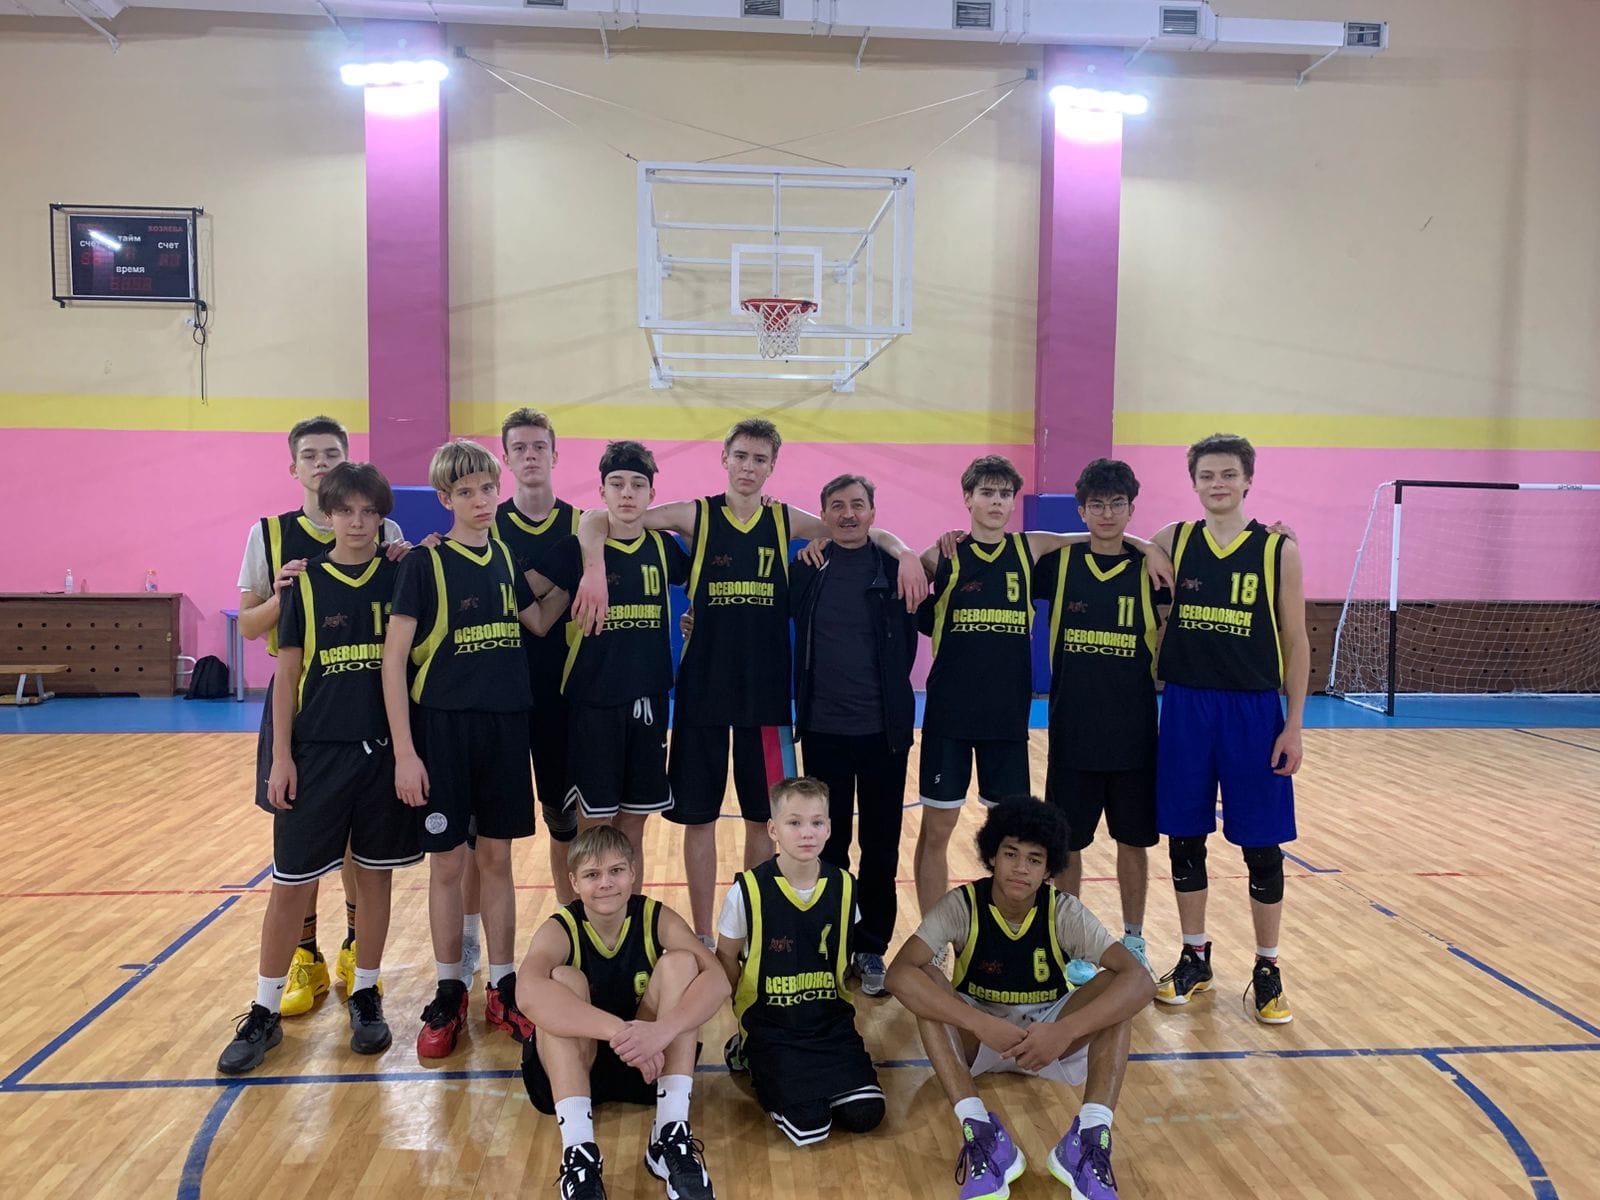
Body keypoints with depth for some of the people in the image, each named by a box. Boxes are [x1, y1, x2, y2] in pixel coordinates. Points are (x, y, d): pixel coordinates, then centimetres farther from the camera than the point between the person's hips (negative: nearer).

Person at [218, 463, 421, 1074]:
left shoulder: (401, 579, 2)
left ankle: (365, 996, 25)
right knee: (291, 883, 4)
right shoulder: (305, 583, -1)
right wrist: (281, 758, -4)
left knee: (374, 874, 10)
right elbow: (287, 674, 0)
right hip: (317, 750, -1)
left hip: (384, 749, 1)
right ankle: (265, 1012, 18)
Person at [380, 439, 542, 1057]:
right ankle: (448, 995, 22)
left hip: (505, 726, 4)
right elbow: (393, 657, -10)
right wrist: (404, 750, -14)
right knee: (447, 863, 6)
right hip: (443, 727, -4)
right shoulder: (424, 561, -7)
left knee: (496, 859, 11)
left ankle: (503, 989, 23)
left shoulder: (507, 557, 7)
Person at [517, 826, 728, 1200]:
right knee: (565, 980, -29)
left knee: (680, 962, -21)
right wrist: (620, 1031, -53)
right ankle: (578, 1154, -35)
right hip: (573, 1068, -1)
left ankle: (671, 1136, -25)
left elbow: (717, 980, -27)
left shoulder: (657, 918, -11)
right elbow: (528, 991, -41)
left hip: (648, 1061, 2)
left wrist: (663, 1029, -47)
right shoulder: (560, 929, -17)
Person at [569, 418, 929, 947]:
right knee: (698, 817, 6)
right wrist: (595, 569, -24)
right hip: (701, 689, -1)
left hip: (766, 691, 2)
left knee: (762, 818, 9)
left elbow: (863, 531, 9)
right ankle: (702, 937, 22)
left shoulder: (786, 520, 3)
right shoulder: (696, 515, -2)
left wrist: (904, 553, -11)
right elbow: (596, 521, -6)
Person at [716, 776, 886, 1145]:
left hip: (832, 1021, 3)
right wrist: (752, 1008, -1)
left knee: (864, 1114, -12)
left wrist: (832, 1002, 4)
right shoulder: (748, 890, -13)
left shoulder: (844, 888, -4)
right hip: (770, 1025, -3)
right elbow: (726, 956, 0)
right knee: (808, 1126, -16)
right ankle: (751, 1057, 12)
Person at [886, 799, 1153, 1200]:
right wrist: (981, 1024, -46)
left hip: (1051, 1034, 1)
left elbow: (1140, 980, -30)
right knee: (925, 980, -30)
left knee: (1116, 985, -26)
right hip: (976, 1034, 0)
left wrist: (1065, 1031, -45)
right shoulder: (962, 905, -19)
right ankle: (982, 1133, -37)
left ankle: (1090, 1138, -34)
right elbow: (900, 973, -35)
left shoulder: (1064, 912, -17)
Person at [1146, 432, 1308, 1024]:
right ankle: (1194, 957, 26)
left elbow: (1295, 642, -1)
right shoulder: (1172, 541, 2)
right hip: (1185, 707, 2)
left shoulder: (1278, 549, -2)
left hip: (1253, 710, -2)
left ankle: (1267, 970, 22)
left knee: (1261, 846, 5)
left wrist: (1293, 725, -4)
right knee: (1184, 838, 9)